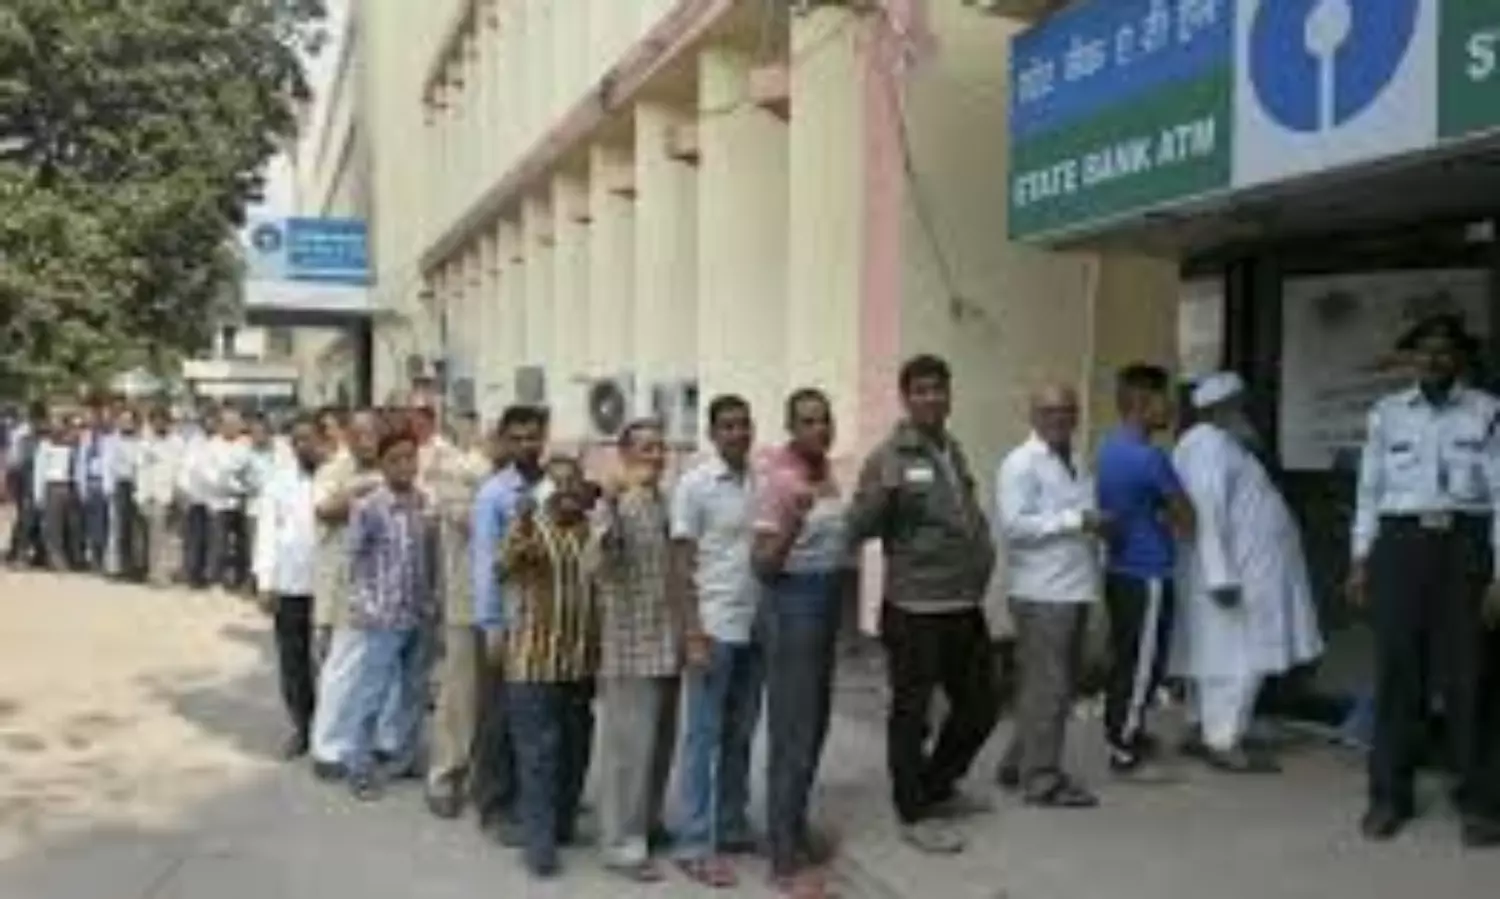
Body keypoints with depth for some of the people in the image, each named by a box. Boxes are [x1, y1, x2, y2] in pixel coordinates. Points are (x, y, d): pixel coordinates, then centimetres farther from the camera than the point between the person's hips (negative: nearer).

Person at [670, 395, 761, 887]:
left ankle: (732, 827, 26)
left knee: (741, 735, 14)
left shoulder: (763, 482, 6)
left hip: (756, 627, 5)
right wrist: (694, 634, -14)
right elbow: (681, 566, -8)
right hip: (715, 629, -5)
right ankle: (695, 845, 9)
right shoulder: (694, 485, -7)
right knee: (704, 736, 2)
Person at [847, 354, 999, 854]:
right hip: (915, 608, -8)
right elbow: (857, 528, -15)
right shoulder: (889, 456, -10)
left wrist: (982, 555, 14)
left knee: (980, 705, 17)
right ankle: (915, 815, 20)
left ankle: (937, 787, 37)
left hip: (965, 605, 8)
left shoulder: (954, 450, 12)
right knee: (912, 713, 5)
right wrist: (884, 493, -31)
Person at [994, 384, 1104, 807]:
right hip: (1042, 593, -9)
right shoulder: (1021, 464, -10)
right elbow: (1014, 525, -20)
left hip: (1075, 589, 9)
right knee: (1047, 686, -4)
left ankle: (1020, 765, 28)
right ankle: (1043, 780, 6)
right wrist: (1074, 520, -20)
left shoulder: (1075, 463, 17)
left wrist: (1098, 524, 3)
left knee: (1061, 685, 16)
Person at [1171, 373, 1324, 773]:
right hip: (1235, 572, -11)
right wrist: (1221, 575, -27)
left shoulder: (1218, 444, 18)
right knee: (1240, 658, -7)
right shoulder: (1208, 443, -15)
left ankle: (1211, 731, 21)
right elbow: (1207, 512, -23)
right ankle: (1224, 743, -2)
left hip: (1246, 568, 11)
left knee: (1222, 658, 14)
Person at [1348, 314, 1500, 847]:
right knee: (1396, 672, 5)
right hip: (1400, 544, 2)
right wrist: (1361, 560, 5)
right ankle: (1389, 796, 16)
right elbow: (1369, 491, 8)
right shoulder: (1386, 414, 7)